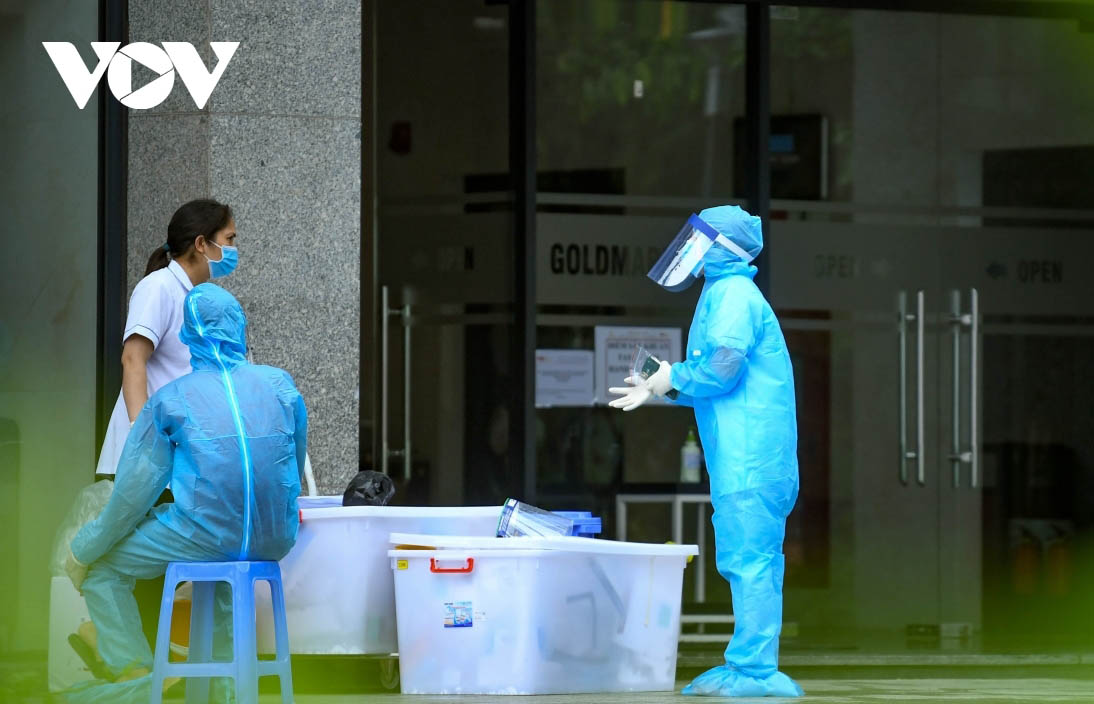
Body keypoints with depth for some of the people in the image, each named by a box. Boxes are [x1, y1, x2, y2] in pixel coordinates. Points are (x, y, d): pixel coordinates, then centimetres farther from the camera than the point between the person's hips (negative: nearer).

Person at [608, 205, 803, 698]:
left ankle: (753, 670, -14)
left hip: (748, 458, -10)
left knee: (748, 560, -11)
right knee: (752, 562, 10)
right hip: (744, 459, 10)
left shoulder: (731, 294, -8)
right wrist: (659, 390, 22)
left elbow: (722, 366, -19)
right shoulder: (728, 294, 23)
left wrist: (674, 378, -3)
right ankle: (752, 668, 13)